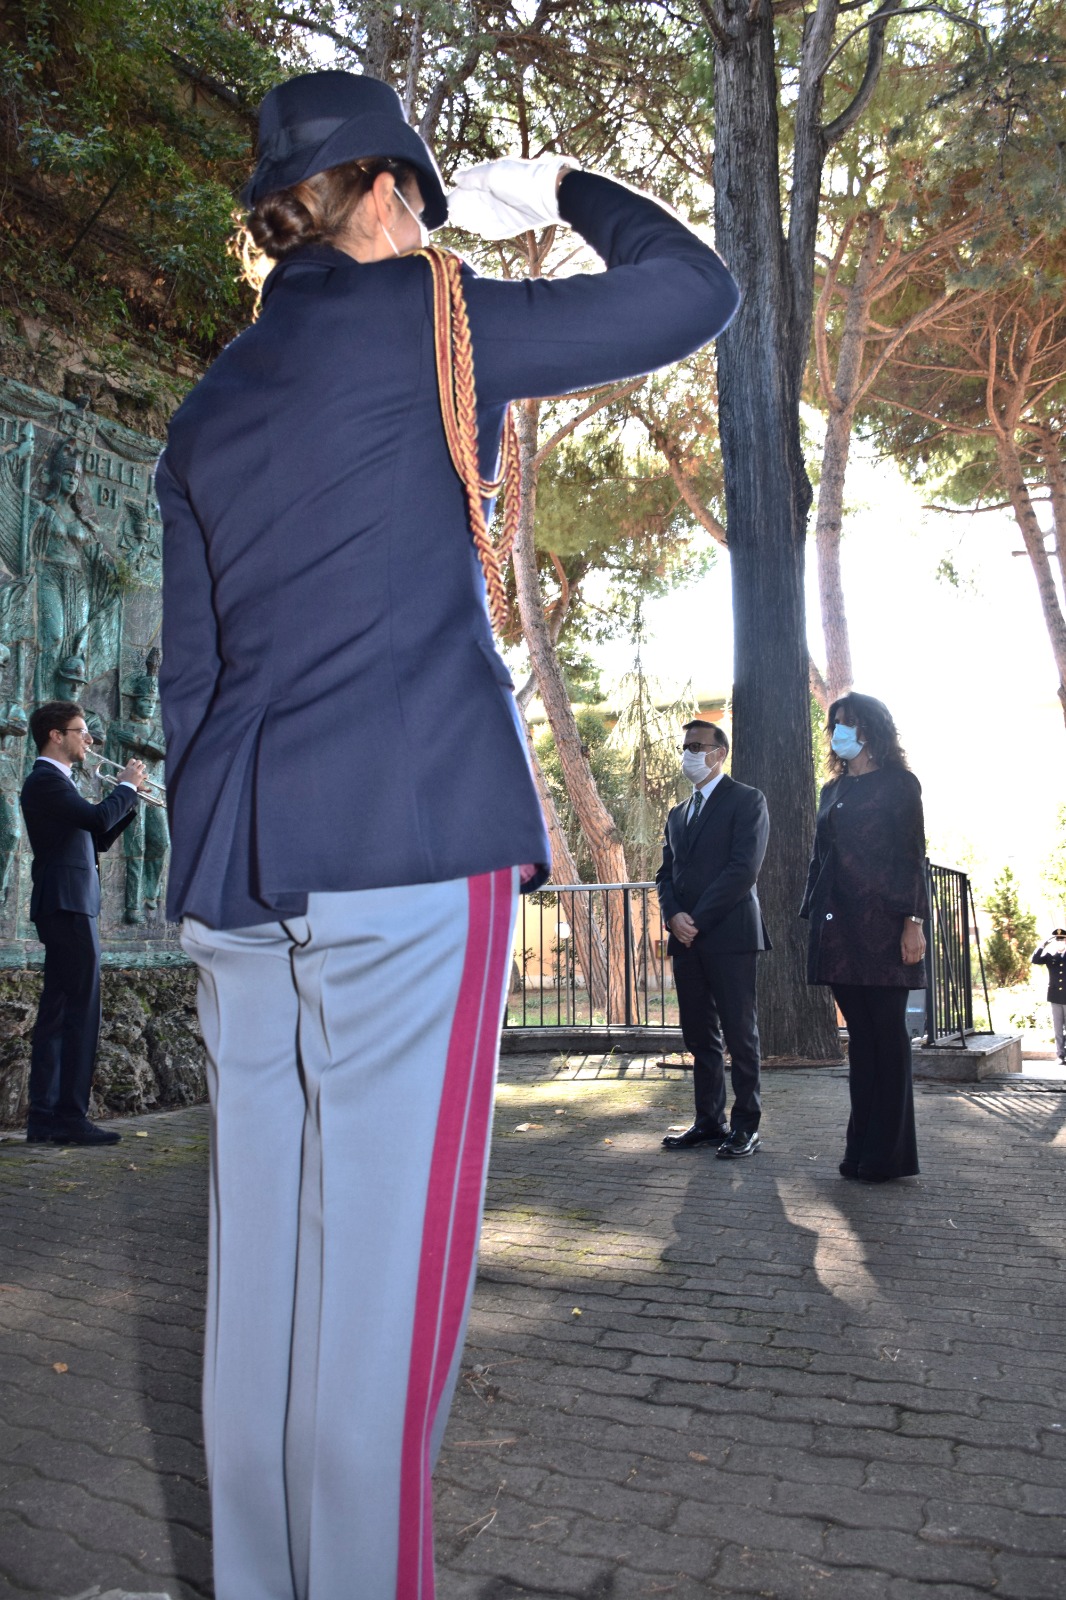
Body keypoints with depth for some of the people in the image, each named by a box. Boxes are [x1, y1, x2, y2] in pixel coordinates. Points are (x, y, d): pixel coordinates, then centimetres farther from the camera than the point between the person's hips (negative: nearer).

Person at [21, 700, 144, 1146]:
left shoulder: (55, 781, 21)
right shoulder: (46, 780, -10)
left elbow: (96, 839, 21)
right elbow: (97, 818, -25)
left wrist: (130, 798, 11)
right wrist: (127, 787, -8)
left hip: (66, 907, 10)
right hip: (67, 905, -10)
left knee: (58, 1013, 10)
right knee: (80, 1013, -7)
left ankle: (44, 1118, 15)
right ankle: (70, 1117, -3)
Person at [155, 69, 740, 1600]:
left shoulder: (205, 412, 23)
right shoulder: (423, 317, 6)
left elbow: (188, 677, 19)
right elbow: (694, 293, 8)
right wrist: (567, 190, 24)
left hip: (240, 864, 7)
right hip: (409, 841, -6)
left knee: (264, 1257, 10)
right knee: (381, 1259, -3)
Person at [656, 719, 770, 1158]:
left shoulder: (746, 801, -1)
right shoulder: (677, 814, 21)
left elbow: (744, 867, -12)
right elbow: (666, 873, 16)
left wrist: (698, 920, -14)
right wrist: (674, 916, -5)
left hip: (730, 936, -7)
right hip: (686, 940, 7)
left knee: (739, 1034, -2)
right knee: (700, 1036, 9)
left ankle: (746, 1125, 6)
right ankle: (709, 1120, 16)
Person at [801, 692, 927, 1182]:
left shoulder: (898, 784, 1)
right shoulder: (833, 791, 19)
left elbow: (912, 856, -5)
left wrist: (912, 921, -14)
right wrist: (812, 918, 11)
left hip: (881, 924, -6)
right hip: (838, 929, 6)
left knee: (887, 1036, -2)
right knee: (860, 1036, 8)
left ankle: (889, 1153, 5)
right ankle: (862, 1148, 13)